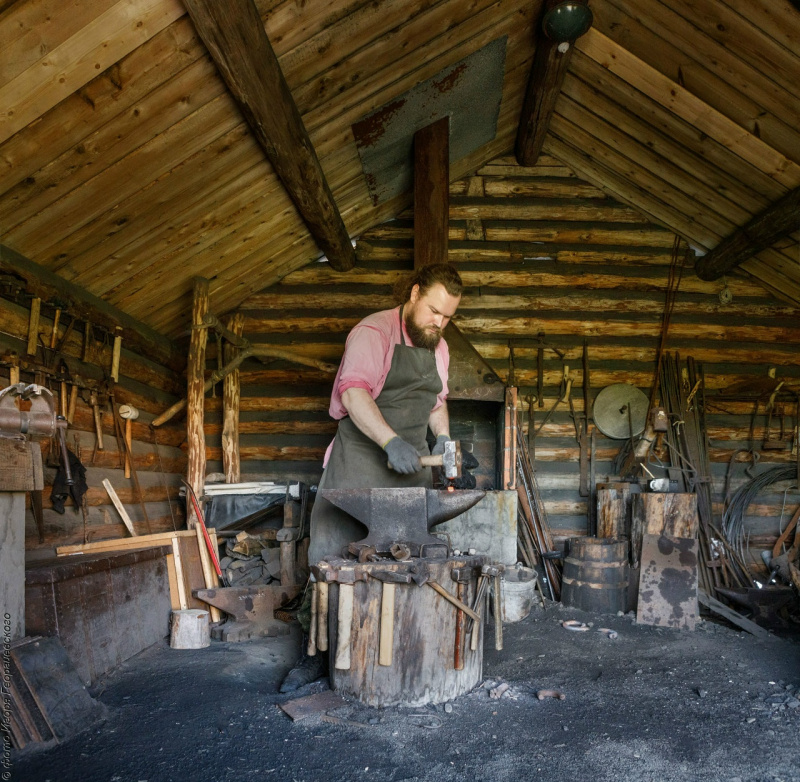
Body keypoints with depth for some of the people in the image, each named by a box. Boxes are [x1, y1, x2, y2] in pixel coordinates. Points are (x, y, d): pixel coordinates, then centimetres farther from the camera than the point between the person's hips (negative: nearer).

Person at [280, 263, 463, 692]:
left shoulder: (439, 348, 14)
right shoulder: (373, 332, -10)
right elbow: (354, 393, -24)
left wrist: (441, 436, 8)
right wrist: (391, 440, -35)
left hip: (411, 464, 6)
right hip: (360, 460, -6)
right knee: (331, 551, -5)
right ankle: (316, 651, 7)